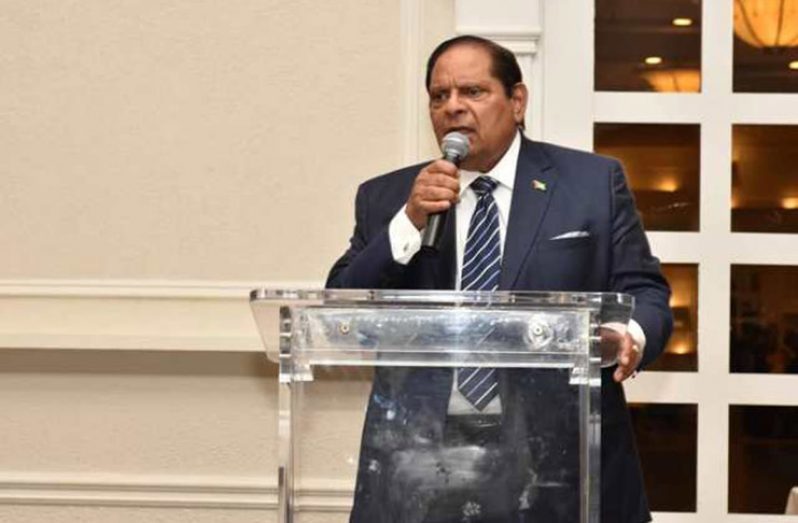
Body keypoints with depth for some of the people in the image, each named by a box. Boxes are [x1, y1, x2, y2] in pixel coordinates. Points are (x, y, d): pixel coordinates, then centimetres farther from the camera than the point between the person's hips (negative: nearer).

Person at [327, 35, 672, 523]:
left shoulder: (594, 182, 5)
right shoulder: (385, 198, 8)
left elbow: (643, 291, 3)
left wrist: (631, 335, -20)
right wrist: (409, 222, -10)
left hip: (556, 454, 0)